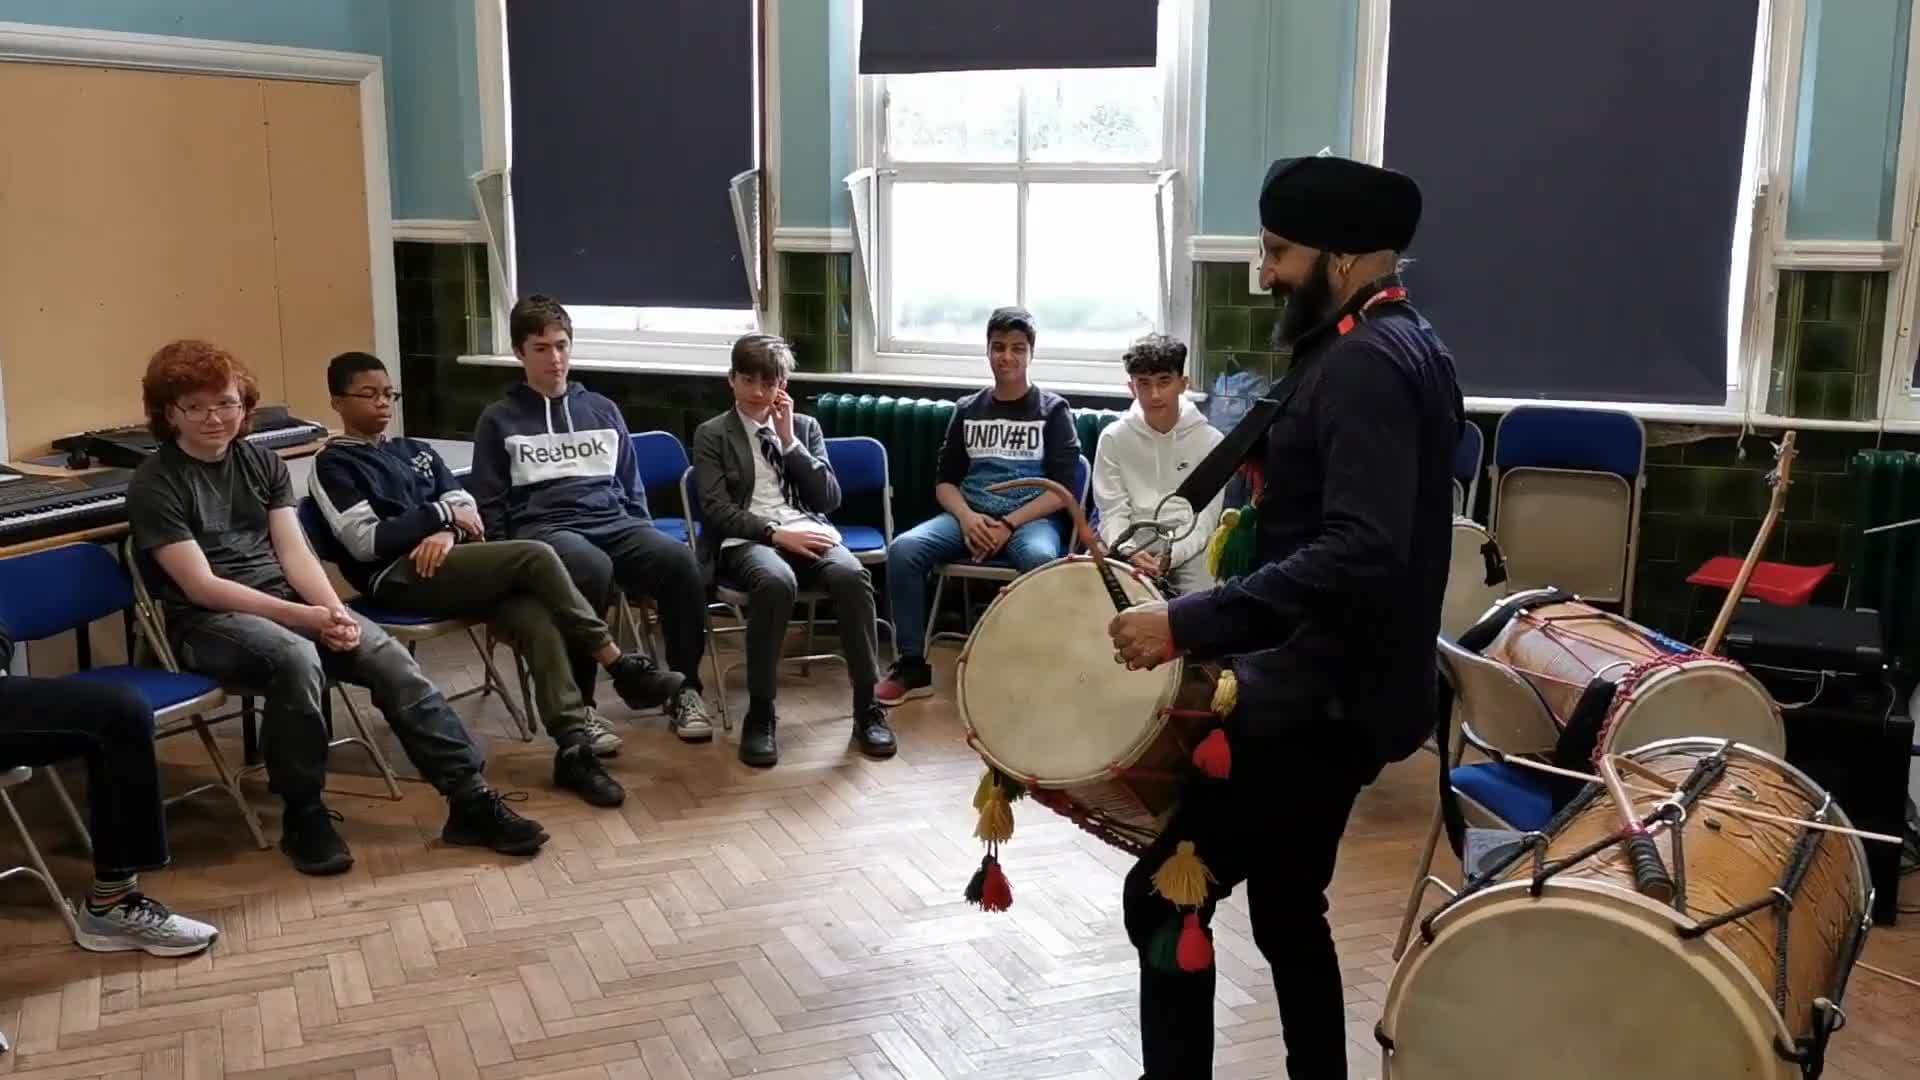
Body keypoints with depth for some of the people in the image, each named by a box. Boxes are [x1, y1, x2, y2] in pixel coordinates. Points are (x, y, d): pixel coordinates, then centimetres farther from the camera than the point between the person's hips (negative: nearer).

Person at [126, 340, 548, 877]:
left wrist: (333, 610, -16)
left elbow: (294, 553, 4)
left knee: (391, 658, -19)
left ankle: (471, 799, -18)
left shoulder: (263, 463, 11)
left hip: (288, 601, 5)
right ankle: (304, 817, -18)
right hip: (208, 622, -5)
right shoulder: (154, 485, -5)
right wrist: (306, 618, -21)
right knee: (296, 659, -37)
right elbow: (201, 586, -13)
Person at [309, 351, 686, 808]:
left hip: (448, 562, 6)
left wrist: (447, 533, -8)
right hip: (397, 577, -6)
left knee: (533, 614, -26)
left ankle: (573, 743, -33)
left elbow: (467, 507, 15)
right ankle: (621, 665, -15)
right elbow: (365, 541, -8)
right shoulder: (332, 465, 5)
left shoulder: (415, 451, 25)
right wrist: (441, 513, -7)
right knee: (535, 556, -24)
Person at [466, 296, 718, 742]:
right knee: (593, 569, -39)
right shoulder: (499, 419, 12)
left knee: (680, 560, -29)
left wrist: (645, 546, 11)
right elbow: (489, 507, 8)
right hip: (544, 528, -3)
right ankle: (577, 703, -26)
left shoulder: (602, 410, 21)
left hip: (614, 523, 3)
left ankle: (684, 691, -17)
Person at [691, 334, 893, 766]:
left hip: (809, 532, 3)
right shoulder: (712, 435, 11)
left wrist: (789, 440, 1)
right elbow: (718, 509, -2)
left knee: (851, 574, -32)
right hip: (746, 539, -3)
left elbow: (830, 499, 8)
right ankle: (760, 715, -28)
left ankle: (867, 707, -24)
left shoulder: (805, 426, 19)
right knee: (776, 581, -39)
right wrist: (775, 533, -17)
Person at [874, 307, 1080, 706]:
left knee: (1041, 560, -40)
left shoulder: (1052, 410, 5)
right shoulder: (967, 409, 15)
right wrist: (967, 517, -10)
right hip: (969, 516, 3)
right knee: (903, 549, -25)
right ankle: (913, 666, -16)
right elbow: (945, 481, 13)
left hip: (1029, 519, -3)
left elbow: (1062, 488, -3)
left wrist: (1008, 525, -16)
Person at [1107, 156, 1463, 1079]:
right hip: (1331, 688, 11)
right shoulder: (1396, 346, 13)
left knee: (1163, 898, -6)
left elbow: (1359, 552, -31)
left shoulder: (1365, 363, -19)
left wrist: (1187, 623, -32)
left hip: (1321, 698, -11)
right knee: (1286, 911, 19)